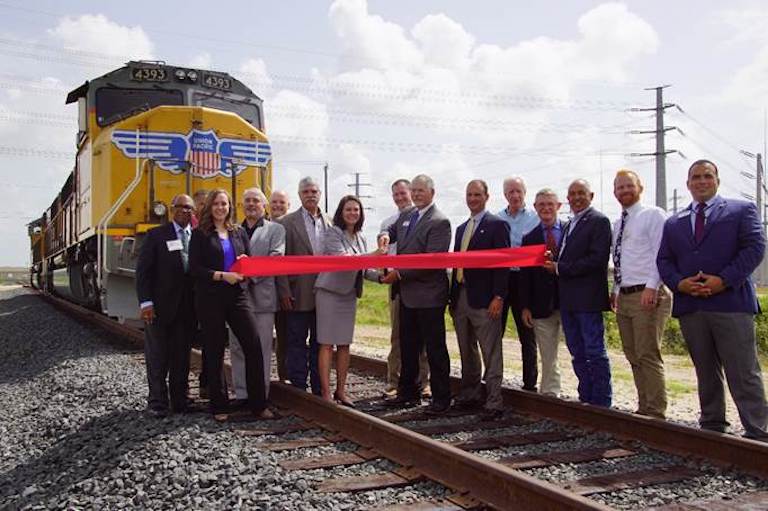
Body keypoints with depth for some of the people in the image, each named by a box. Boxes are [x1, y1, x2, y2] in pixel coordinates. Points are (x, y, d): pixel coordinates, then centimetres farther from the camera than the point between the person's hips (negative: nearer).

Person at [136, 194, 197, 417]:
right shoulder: (156, 235, 2)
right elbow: (143, 271, -3)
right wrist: (146, 302, -11)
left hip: (188, 308, 3)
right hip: (161, 306, -2)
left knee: (182, 356, 8)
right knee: (157, 356, 3)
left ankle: (179, 401, 15)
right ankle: (157, 402, 11)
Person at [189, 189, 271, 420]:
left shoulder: (239, 232, 15)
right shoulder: (200, 234, 3)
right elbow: (195, 268, -5)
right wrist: (221, 275, -16)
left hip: (238, 295, 3)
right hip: (210, 298, -3)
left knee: (254, 345, -6)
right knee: (214, 351, 3)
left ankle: (258, 404, 1)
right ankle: (219, 406, 14)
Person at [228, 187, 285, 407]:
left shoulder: (275, 229, 8)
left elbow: (276, 258, -6)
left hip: (262, 295, -3)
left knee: (262, 347, -2)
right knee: (237, 347, 5)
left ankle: (260, 395, 5)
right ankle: (241, 394, 13)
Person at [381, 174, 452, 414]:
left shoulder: (440, 222, -13)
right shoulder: (406, 216, 12)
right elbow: (393, 230, 30)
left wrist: (400, 274, -19)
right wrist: (386, 236, 4)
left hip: (428, 295, -8)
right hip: (407, 293, 8)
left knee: (435, 349, 2)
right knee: (407, 347, 16)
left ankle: (441, 398, 13)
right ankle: (408, 392, 29)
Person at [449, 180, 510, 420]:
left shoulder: (497, 225, -4)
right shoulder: (461, 229, 19)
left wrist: (498, 297, -18)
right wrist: (452, 297, 14)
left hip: (484, 300, -7)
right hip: (461, 297, 8)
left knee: (491, 353, -4)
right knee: (467, 352, 15)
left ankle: (494, 403, 0)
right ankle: (470, 396, 25)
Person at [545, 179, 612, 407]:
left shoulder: (599, 221, -7)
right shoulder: (569, 225, 20)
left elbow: (598, 259, -17)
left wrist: (560, 268, -15)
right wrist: (553, 265, -2)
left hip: (588, 298, -9)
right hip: (568, 300, 9)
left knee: (595, 352, -3)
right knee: (577, 353, 13)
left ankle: (601, 403, 4)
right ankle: (586, 399, 22)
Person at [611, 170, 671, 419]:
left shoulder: (653, 215, -3)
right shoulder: (617, 224, 19)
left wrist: (651, 287, -20)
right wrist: (615, 290, 14)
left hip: (648, 295, -8)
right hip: (623, 296, 8)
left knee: (648, 356, -9)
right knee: (633, 357, 11)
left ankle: (656, 414, -1)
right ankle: (644, 409, 20)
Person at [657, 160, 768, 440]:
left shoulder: (742, 210, 8)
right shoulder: (673, 223, 18)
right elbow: (664, 261, 13)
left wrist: (724, 280, -14)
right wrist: (679, 283, -7)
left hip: (731, 303, -4)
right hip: (690, 307, 4)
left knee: (744, 373, -4)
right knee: (706, 373, 12)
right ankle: (712, 426, 21)